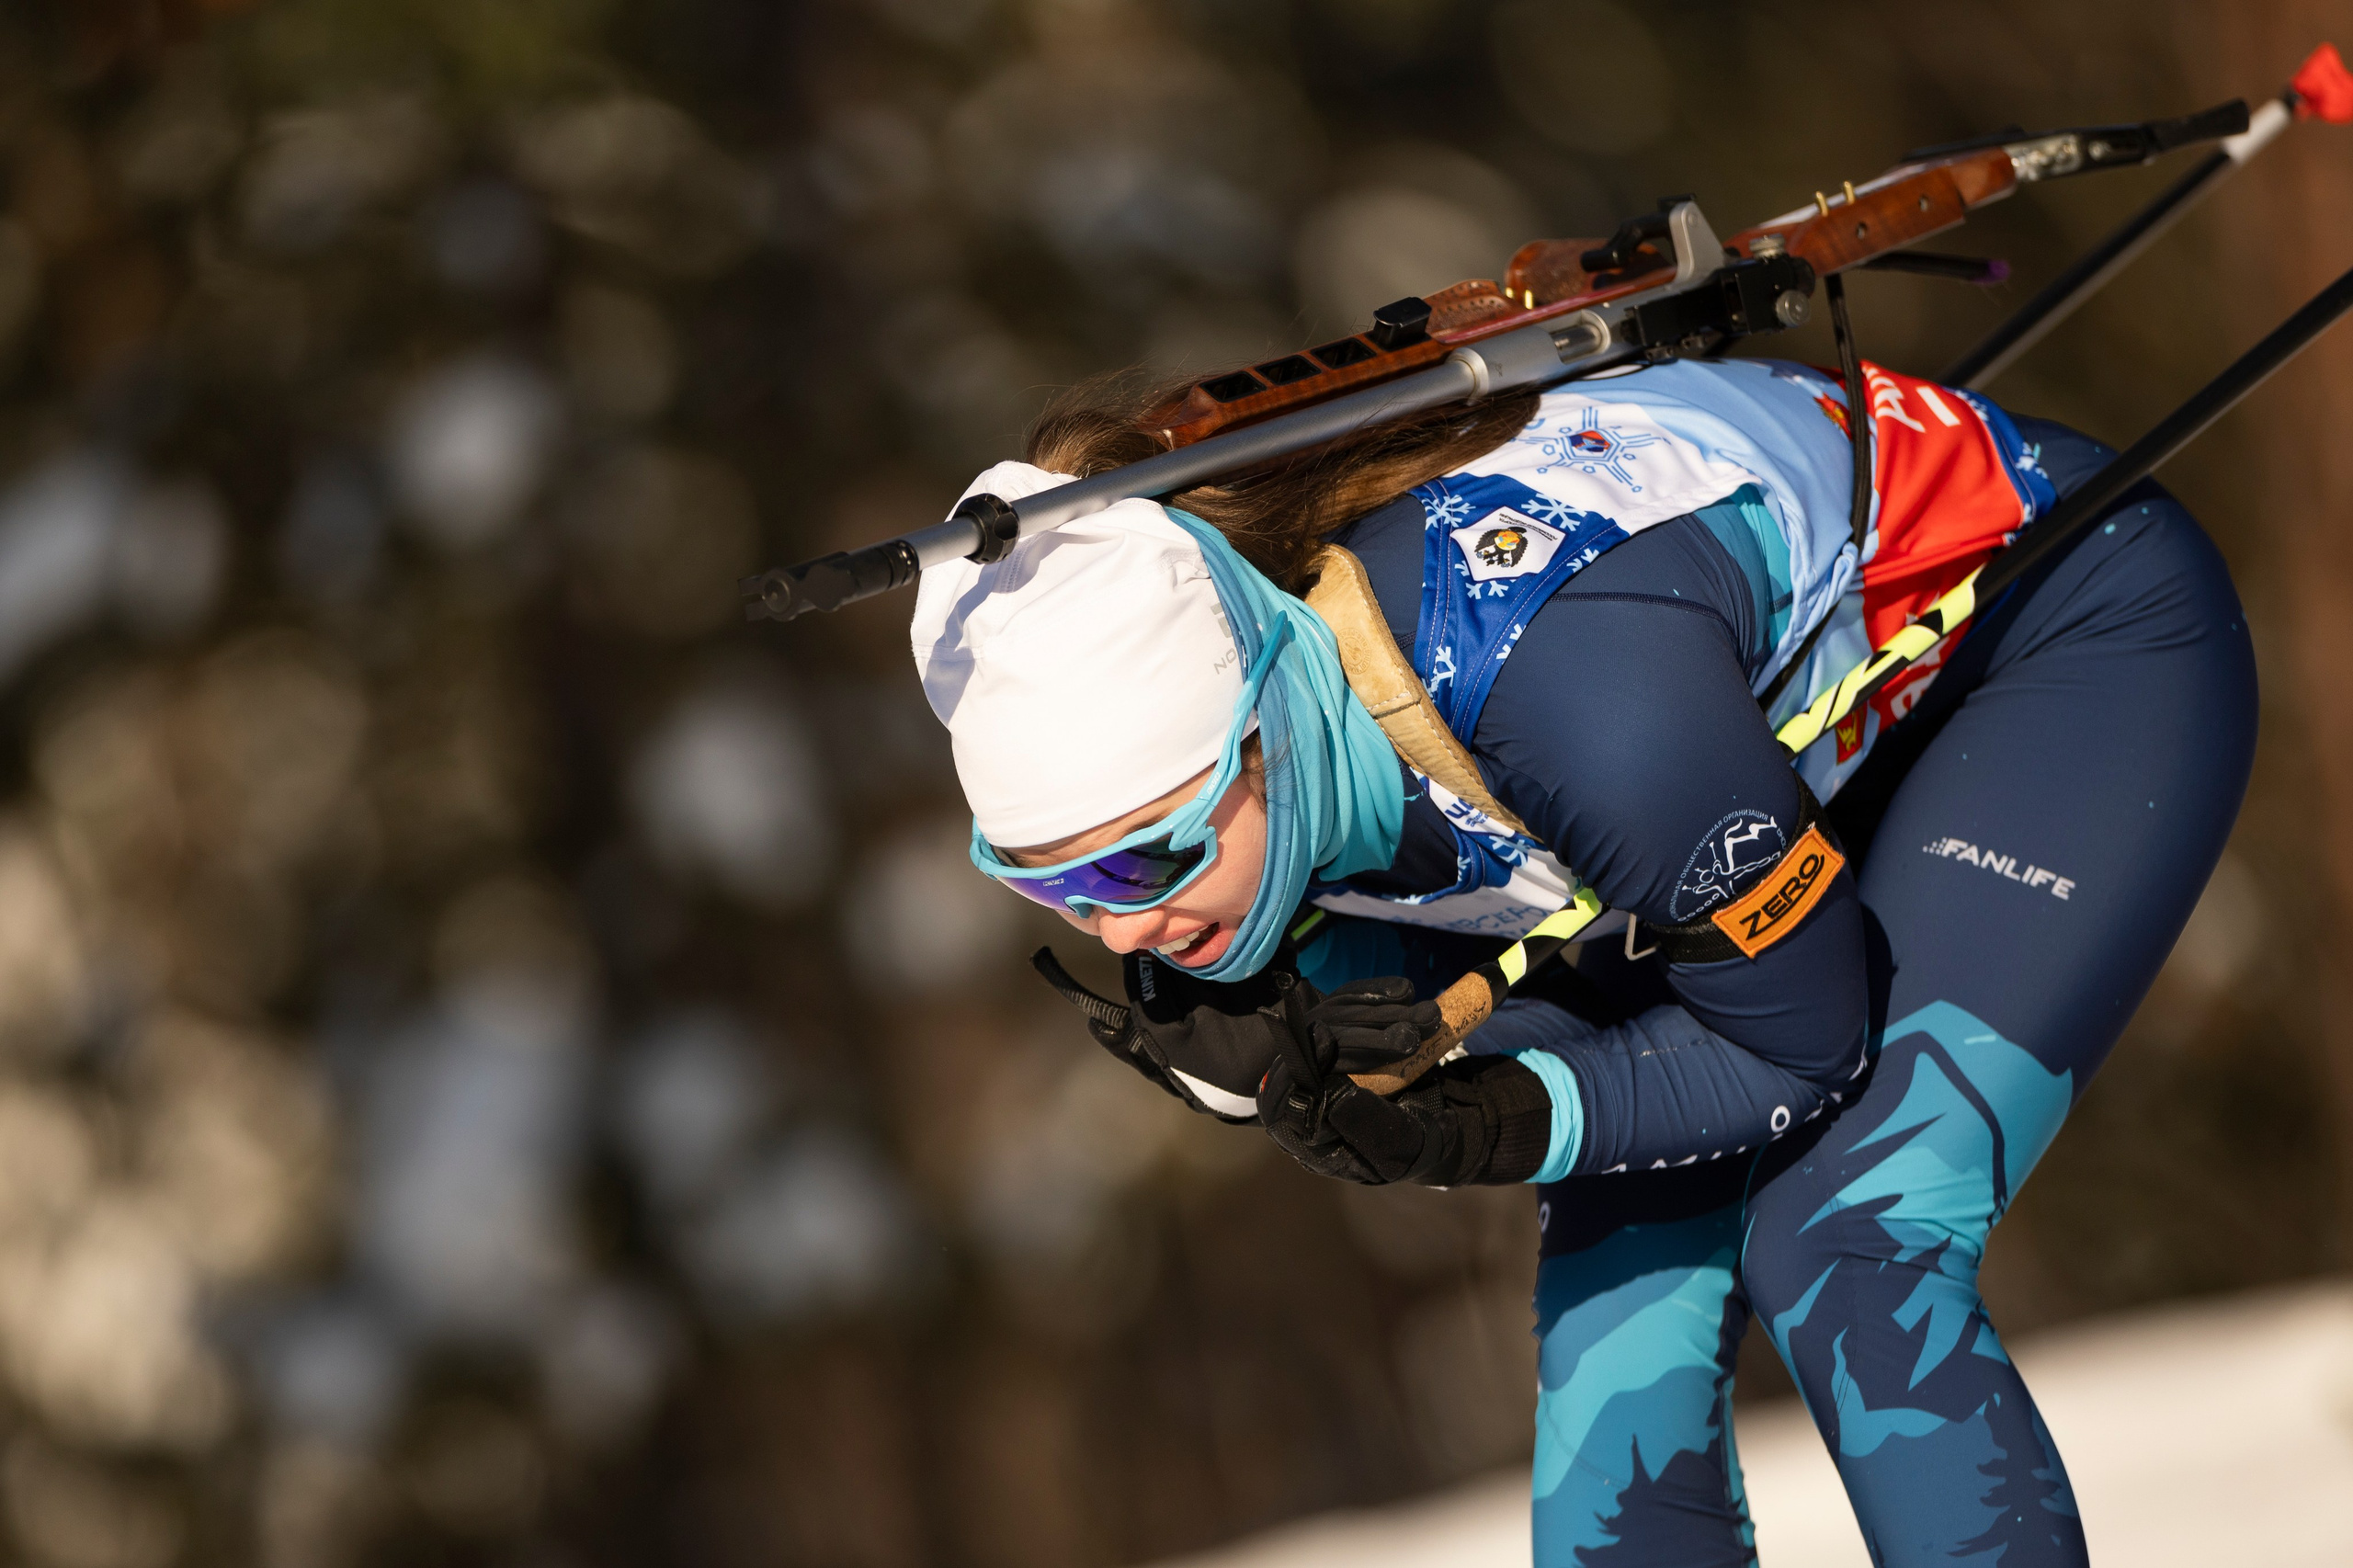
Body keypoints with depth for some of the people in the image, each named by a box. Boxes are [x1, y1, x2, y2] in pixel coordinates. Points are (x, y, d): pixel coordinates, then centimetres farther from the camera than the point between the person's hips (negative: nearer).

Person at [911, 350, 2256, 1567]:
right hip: (1815, 724, 7)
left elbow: (1805, 1042, -26)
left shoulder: (1553, 680, -43)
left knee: (1843, 1248, -21)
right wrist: (1282, 1057, -30)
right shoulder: (1157, 750, -23)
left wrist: (1488, 1129, -38)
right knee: (1618, 1304, -3)